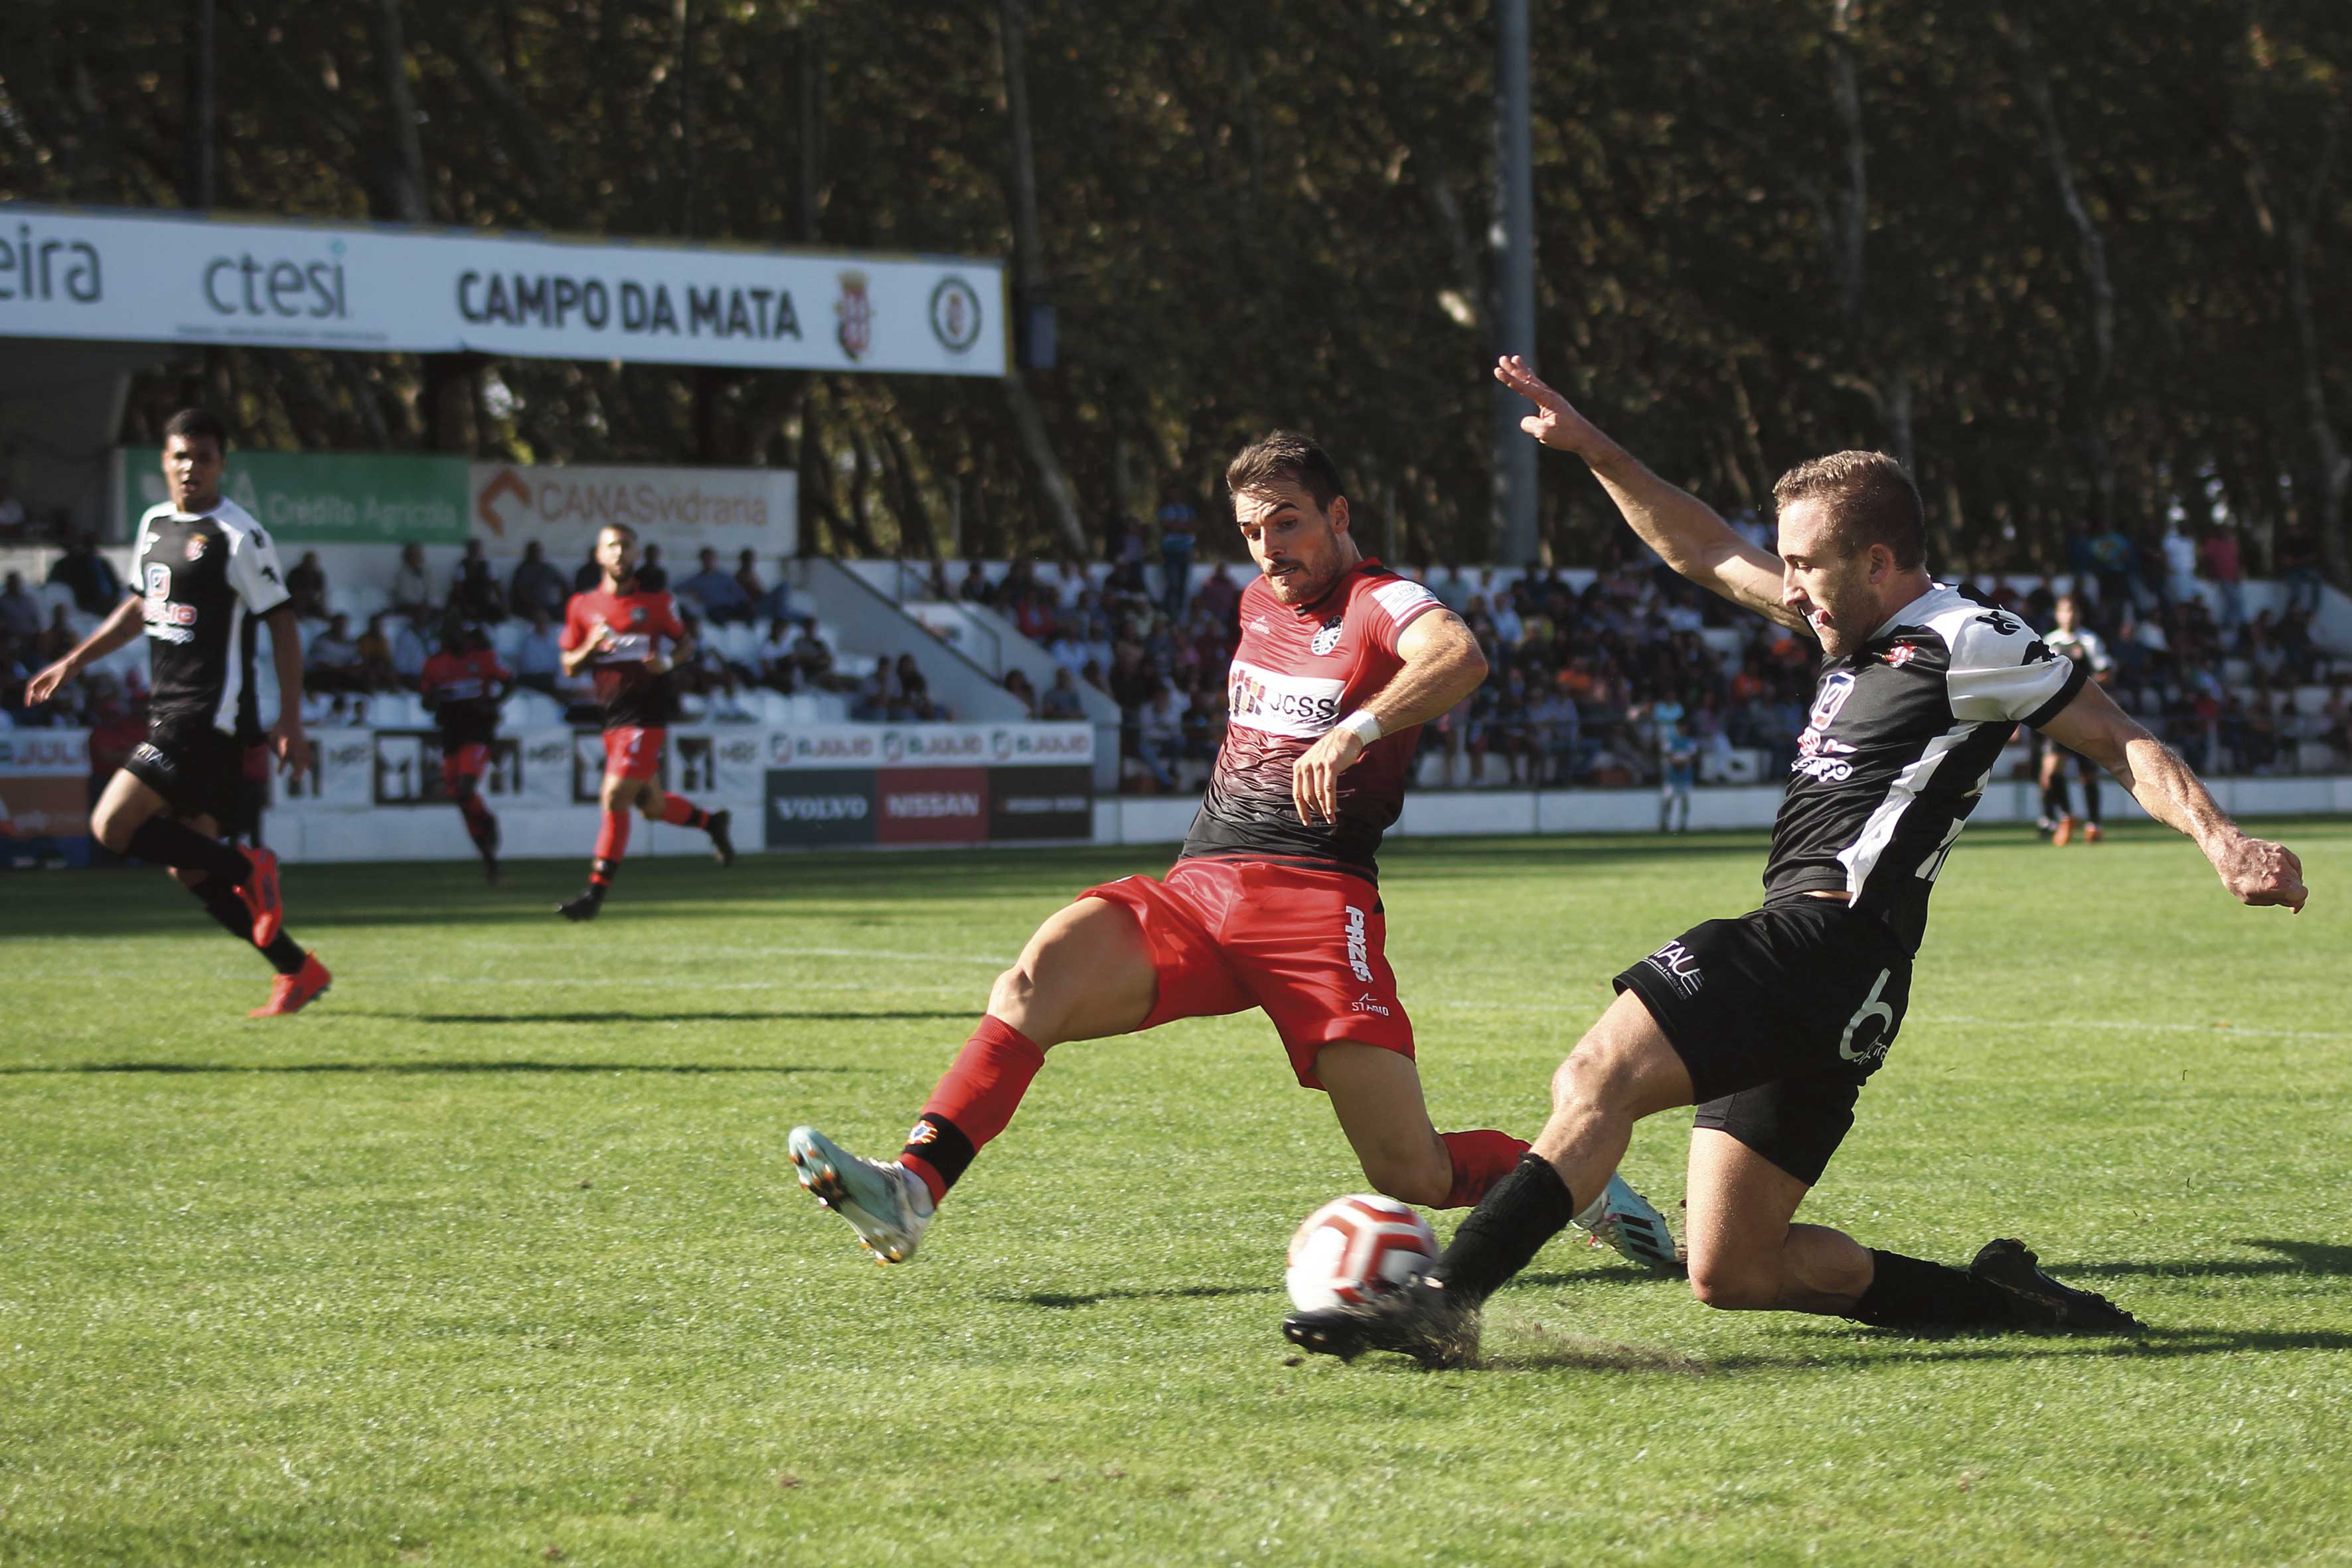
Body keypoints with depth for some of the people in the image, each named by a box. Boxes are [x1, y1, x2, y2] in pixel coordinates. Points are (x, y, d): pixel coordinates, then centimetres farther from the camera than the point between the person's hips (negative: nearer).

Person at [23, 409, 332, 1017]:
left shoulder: (237, 534, -11)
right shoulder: (155, 523, 13)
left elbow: (282, 624, -10)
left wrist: (290, 721, -14)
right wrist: (74, 662, 25)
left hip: (209, 717, -8)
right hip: (168, 711, 8)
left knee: (112, 826, -17)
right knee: (188, 870, 8)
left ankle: (248, 870, -6)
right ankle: (299, 972, 15)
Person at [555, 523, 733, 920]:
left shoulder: (656, 603, 0)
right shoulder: (582, 607, 7)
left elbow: (685, 642, 12)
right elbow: (569, 666, 11)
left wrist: (668, 662, -10)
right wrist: (590, 648, -11)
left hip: (646, 715, -5)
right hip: (613, 718, 5)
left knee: (615, 798, -14)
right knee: (652, 806, 14)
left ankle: (596, 893, -11)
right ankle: (713, 822, 43)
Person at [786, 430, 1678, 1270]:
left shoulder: (1379, 603, -3)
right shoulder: (1259, 601, 21)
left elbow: (1460, 658, -27)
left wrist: (1357, 730, -42)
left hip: (1318, 900, -6)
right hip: (1196, 889, 6)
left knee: (1412, 1175, -10)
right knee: (1037, 977, -26)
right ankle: (911, 1189, -37)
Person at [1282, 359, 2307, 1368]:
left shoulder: (1967, 642, -3)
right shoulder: (1858, 628, 23)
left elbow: (2126, 747, -3)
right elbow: (1706, 552, 32)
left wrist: (2222, 843, -18)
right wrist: (1593, 452, 26)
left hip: (1827, 937, -10)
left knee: (1597, 1075, -25)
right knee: (1732, 1274, 5)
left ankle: (1436, 1304, -34)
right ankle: (1996, 1299, 8)